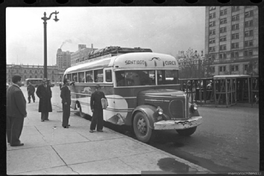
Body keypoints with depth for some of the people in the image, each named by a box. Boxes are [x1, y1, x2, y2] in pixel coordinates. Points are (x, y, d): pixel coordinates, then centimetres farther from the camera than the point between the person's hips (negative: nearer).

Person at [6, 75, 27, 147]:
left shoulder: (9, 88, 6)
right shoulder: (17, 91, -24)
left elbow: (8, 101, 12)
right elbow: (20, 104, -24)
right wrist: (24, 113, -14)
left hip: (9, 112, 10)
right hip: (17, 113, -10)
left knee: (10, 127, 19)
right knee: (16, 128, 3)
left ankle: (10, 140, 33)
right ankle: (14, 142, 13)